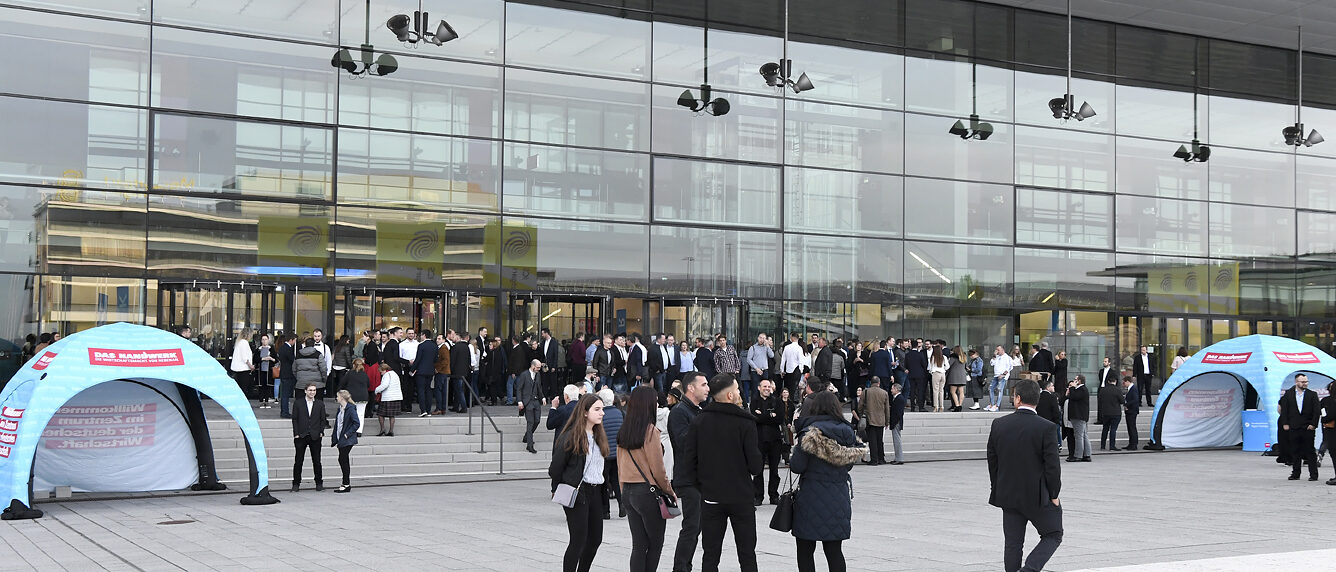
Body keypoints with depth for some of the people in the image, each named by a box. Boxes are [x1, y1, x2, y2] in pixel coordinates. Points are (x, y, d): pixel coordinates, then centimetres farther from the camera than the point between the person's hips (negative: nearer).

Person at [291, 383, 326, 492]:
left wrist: (321, 432, -2)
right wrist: (296, 433, -5)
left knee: (316, 461, 4)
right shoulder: (298, 404, 4)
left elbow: (322, 420, 9)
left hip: (315, 437, 1)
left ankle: (319, 483, 12)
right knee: (298, 461, 1)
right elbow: (294, 419, 3)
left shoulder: (320, 404, 8)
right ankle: (296, 484, 8)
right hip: (301, 436, -1)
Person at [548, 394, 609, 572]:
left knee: (595, 539, 10)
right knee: (578, 540, -6)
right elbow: (555, 468, -9)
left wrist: (600, 487, 12)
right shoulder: (571, 436, -13)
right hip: (577, 493, -8)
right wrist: (558, 491, 0)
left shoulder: (598, 436, 12)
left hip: (594, 491, 8)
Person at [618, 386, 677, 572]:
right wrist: (670, 491, 0)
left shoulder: (623, 431, 7)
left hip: (628, 492, 7)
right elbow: (657, 468, -13)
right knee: (655, 544, 6)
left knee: (638, 545, 9)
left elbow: (620, 465, 12)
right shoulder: (650, 431, -14)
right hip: (648, 491, -7)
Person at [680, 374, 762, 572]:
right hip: (741, 498, -3)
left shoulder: (700, 421, -1)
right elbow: (755, 465, -12)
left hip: (710, 498, 3)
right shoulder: (745, 422, -11)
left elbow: (688, 461, -3)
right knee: (747, 556, 7)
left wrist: (701, 484, 11)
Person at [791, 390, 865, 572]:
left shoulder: (810, 431, -11)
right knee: (834, 550, 10)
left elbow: (798, 466, -11)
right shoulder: (846, 431, 4)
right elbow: (849, 464, 11)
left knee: (805, 551, 6)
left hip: (812, 497, -5)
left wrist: (795, 450, 7)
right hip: (839, 497, 5)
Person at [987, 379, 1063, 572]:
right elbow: (1052, 466, -14)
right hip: (1038, 496, -4)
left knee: (1012, 543, 11)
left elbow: (992, 461, 5)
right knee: (1053, 535, 13)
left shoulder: (999, 425, -2)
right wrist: (1054, 495, -2)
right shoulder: (1047, 428, -14)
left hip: (1008, 496, 4)